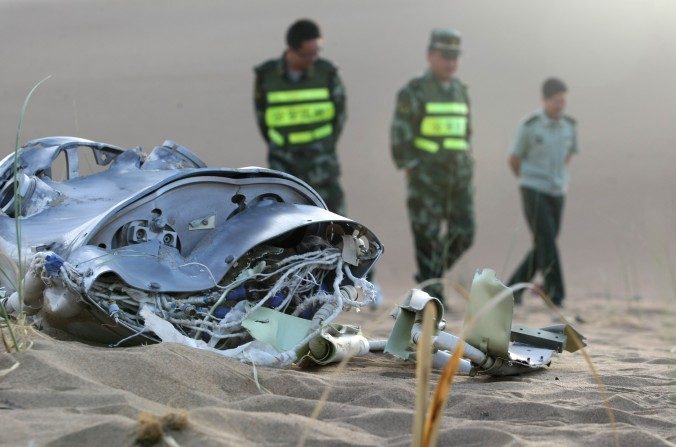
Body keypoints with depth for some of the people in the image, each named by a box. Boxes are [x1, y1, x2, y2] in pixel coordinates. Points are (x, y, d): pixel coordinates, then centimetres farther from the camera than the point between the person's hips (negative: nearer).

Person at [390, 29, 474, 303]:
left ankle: (431, 274, 22)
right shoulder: (414, 93, -6)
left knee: (463, 234, 1)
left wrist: (466, 166, 14)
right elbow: (400, 136, -8)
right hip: (426, 179, -6)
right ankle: (432, 291, 2)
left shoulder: (461, 91, 13)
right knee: (428, 236, -4)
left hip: (459, 178, 6)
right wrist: (411, 172, -12)